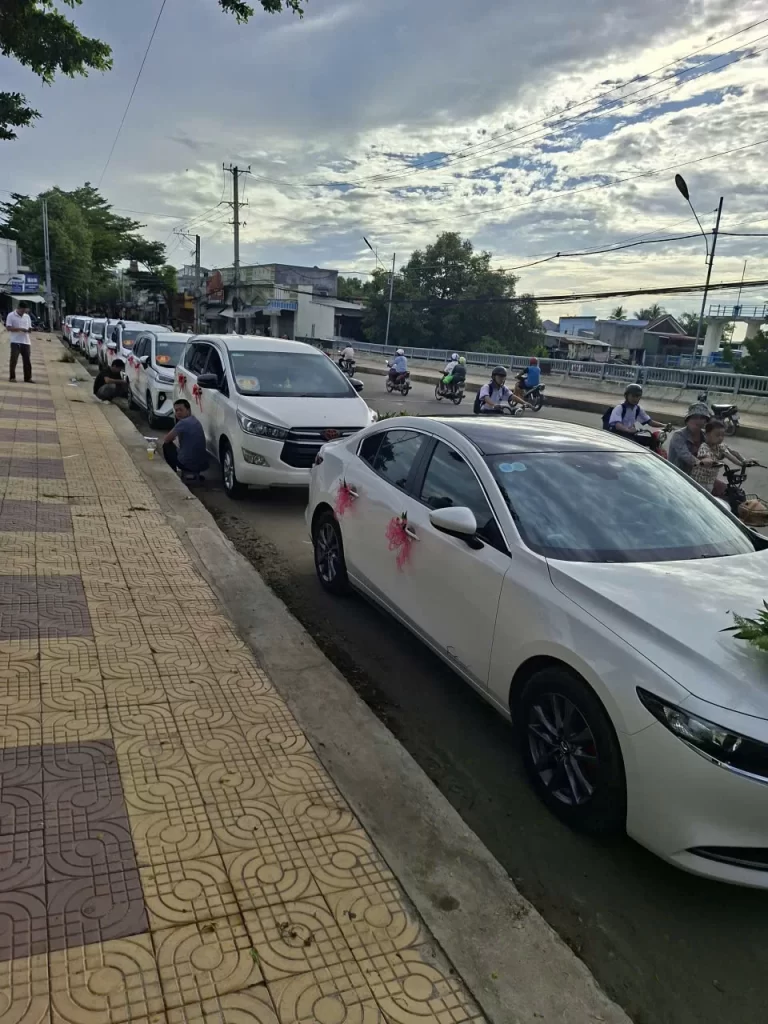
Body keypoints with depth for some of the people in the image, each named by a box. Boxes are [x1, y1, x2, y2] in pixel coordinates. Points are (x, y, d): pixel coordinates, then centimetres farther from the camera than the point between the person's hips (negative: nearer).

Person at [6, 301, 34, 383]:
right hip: (15, 342, -5)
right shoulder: (11, 315, -3)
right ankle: (12, 377, 1)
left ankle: (28, 378, 11)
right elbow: (8, 328, -10)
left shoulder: (27, 316, 13)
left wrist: (29, 330, -8)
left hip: (26, 342, 5)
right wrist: (20, 329, -20)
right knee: (14, 360, -5)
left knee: (27, 361, 5)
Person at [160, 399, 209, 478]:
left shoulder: (183, 422, -16)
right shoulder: (195, 420, 12)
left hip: (189, 464, -9)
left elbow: (166, 439, -8)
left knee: (167, 445, 11)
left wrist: (162, 441, 12)